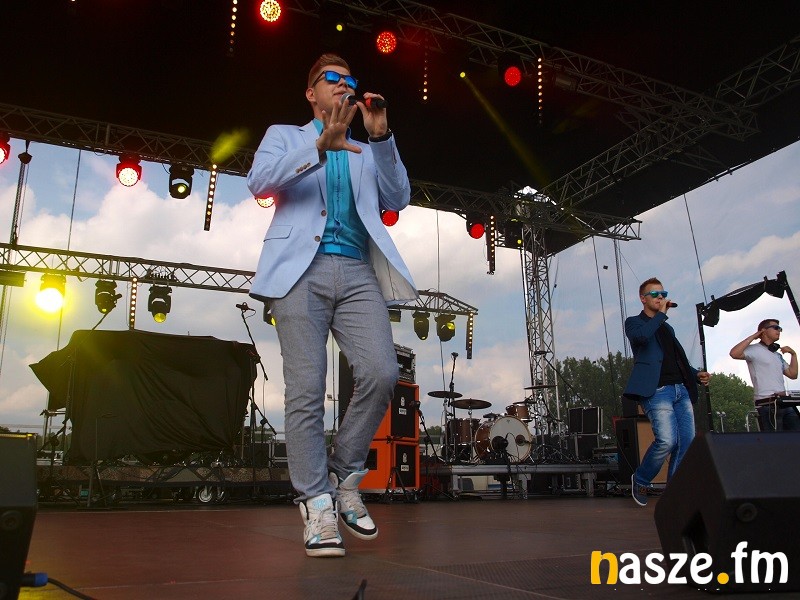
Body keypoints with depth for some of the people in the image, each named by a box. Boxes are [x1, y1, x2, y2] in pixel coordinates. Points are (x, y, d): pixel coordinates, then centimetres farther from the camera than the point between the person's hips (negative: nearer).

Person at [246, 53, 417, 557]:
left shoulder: (366, 151, 29)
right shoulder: (286, 136, 19)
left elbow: (398, 199, 14)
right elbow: (260, 181, -2)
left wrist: (381, 137, 3)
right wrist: (320, 145, -15)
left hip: (357, 272, 3)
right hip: (302, 270, -3)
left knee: (381, 374, -15)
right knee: (307, 391, -9)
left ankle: (345, 480, 5)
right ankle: (317, 504, -1)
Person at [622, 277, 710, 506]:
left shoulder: (667, 328, 28)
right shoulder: (634, 322, 7)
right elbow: (642, 335, -18)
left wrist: (697, 374, 12)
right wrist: (661, 314, -7)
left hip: (681, 390, 7)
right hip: (657, 391, -7)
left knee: (687, 443, -3)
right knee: (666, 441, -20)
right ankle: (640, 480, 4)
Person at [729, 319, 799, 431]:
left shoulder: (778, 355, 23)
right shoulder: (755, 350, -3)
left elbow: (792, 374, 23)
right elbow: (734, 354, -22)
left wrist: (793, 354, 15)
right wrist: (753, 337, -12)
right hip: (767, 404, -8)